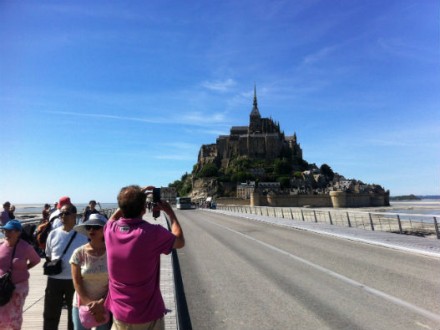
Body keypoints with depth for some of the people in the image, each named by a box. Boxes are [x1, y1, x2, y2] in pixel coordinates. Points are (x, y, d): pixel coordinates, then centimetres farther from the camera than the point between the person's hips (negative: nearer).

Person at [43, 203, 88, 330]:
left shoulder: (83, 234, -9)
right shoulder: (53, 234, 1)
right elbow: (48, 256, 14)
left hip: (75, 280, -2)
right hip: (54, 279, 3)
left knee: (74, 315, 15)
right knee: (50, 314, 15)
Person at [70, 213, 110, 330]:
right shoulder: (79, 253, -8)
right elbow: (77, 283, -6)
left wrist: (101, 303, -15)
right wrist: (89, 303, -12)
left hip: (105, 305, -1)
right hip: (82, 305, 1)